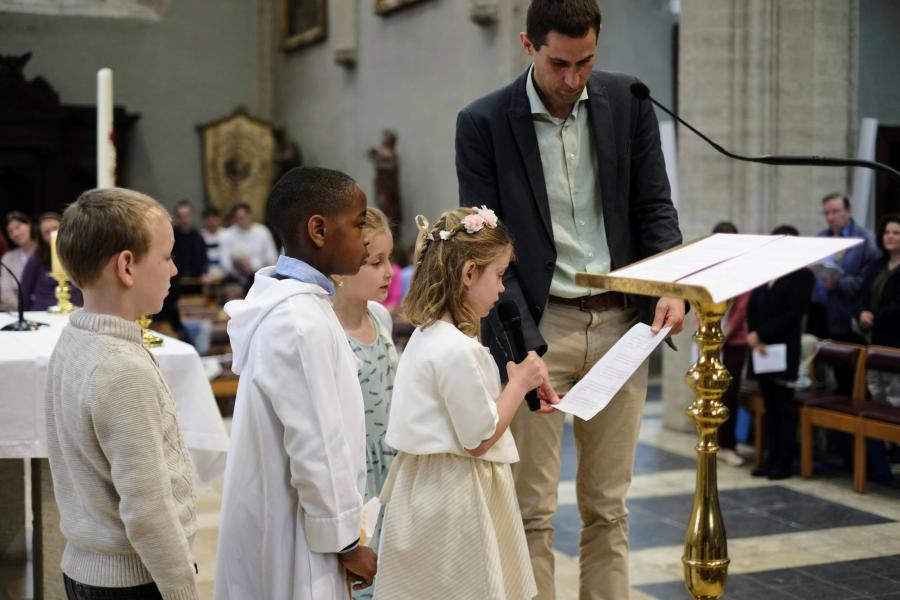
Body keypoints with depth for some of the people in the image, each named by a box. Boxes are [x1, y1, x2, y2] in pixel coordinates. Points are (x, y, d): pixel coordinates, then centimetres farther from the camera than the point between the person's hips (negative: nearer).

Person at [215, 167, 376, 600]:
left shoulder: (286, 302, 5)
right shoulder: (302, 323, -25)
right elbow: (318, 448, -23)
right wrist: (346, 541, -13)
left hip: (275, 515, 9)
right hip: (294, 532, -9)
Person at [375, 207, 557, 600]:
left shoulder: (428, 334, 6)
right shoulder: (457, 350, -24)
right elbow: (480, 439, -19)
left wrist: (516, 385, 9)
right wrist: (520, 382, -9)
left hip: (429, 487, 10)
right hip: (455, 493, -10)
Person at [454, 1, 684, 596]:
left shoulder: (629, 101, 4)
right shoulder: (483, 122, -4)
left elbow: (655, 207, 8)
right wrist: (524, 345, -16)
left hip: (620, 323, 3)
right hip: (539, 326, -2)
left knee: (608, 505, 10)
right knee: (533, 509, 1)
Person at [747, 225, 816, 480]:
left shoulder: (802, 275, -3)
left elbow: (794, 313, -12)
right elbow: (752, 309, 11)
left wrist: (761, 333, -14)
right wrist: (753, 336, -6)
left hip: (784, 350, -5)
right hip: (761, 349, 6)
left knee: (784, 408, -1)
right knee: (769, 407, 9)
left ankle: (784, 462, 3)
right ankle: (771, 458, 13)